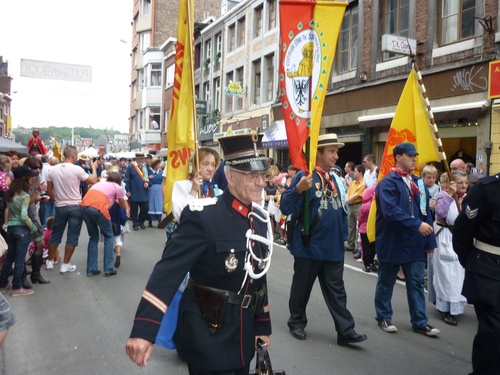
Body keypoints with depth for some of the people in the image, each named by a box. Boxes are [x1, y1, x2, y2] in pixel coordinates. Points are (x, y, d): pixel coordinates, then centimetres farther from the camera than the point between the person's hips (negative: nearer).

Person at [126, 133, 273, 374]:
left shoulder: (261, 219, 2)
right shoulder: (202, 217, -20)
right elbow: (168, 272, -27)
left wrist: (263, 326, 13)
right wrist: (144, 331, -35)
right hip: (207, 338, -7)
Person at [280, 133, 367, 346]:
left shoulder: (335, 179, 10)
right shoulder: (305, 176, -12)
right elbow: (286, 208, -20)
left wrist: (343, 236, 16)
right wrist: (298, 189, -36)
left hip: (333, 247, 6)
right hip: (309, 246, -6)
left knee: (336, 291, 9)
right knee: (301, 288, 11)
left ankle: (346, 332, 13)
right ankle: (297, 324, 28)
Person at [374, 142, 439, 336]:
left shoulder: (418, 183, 9)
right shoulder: (388, 182, -13)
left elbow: (426, 212, 10)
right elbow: (391, 211, -25)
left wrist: (430, 240, 8)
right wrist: (417, 225, -28)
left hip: (414, 243, 6)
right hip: (392, 242, -6)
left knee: (416, 283, 10)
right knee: (386, 282, 10)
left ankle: (420, 322, 21)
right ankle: (384, 318, 24)